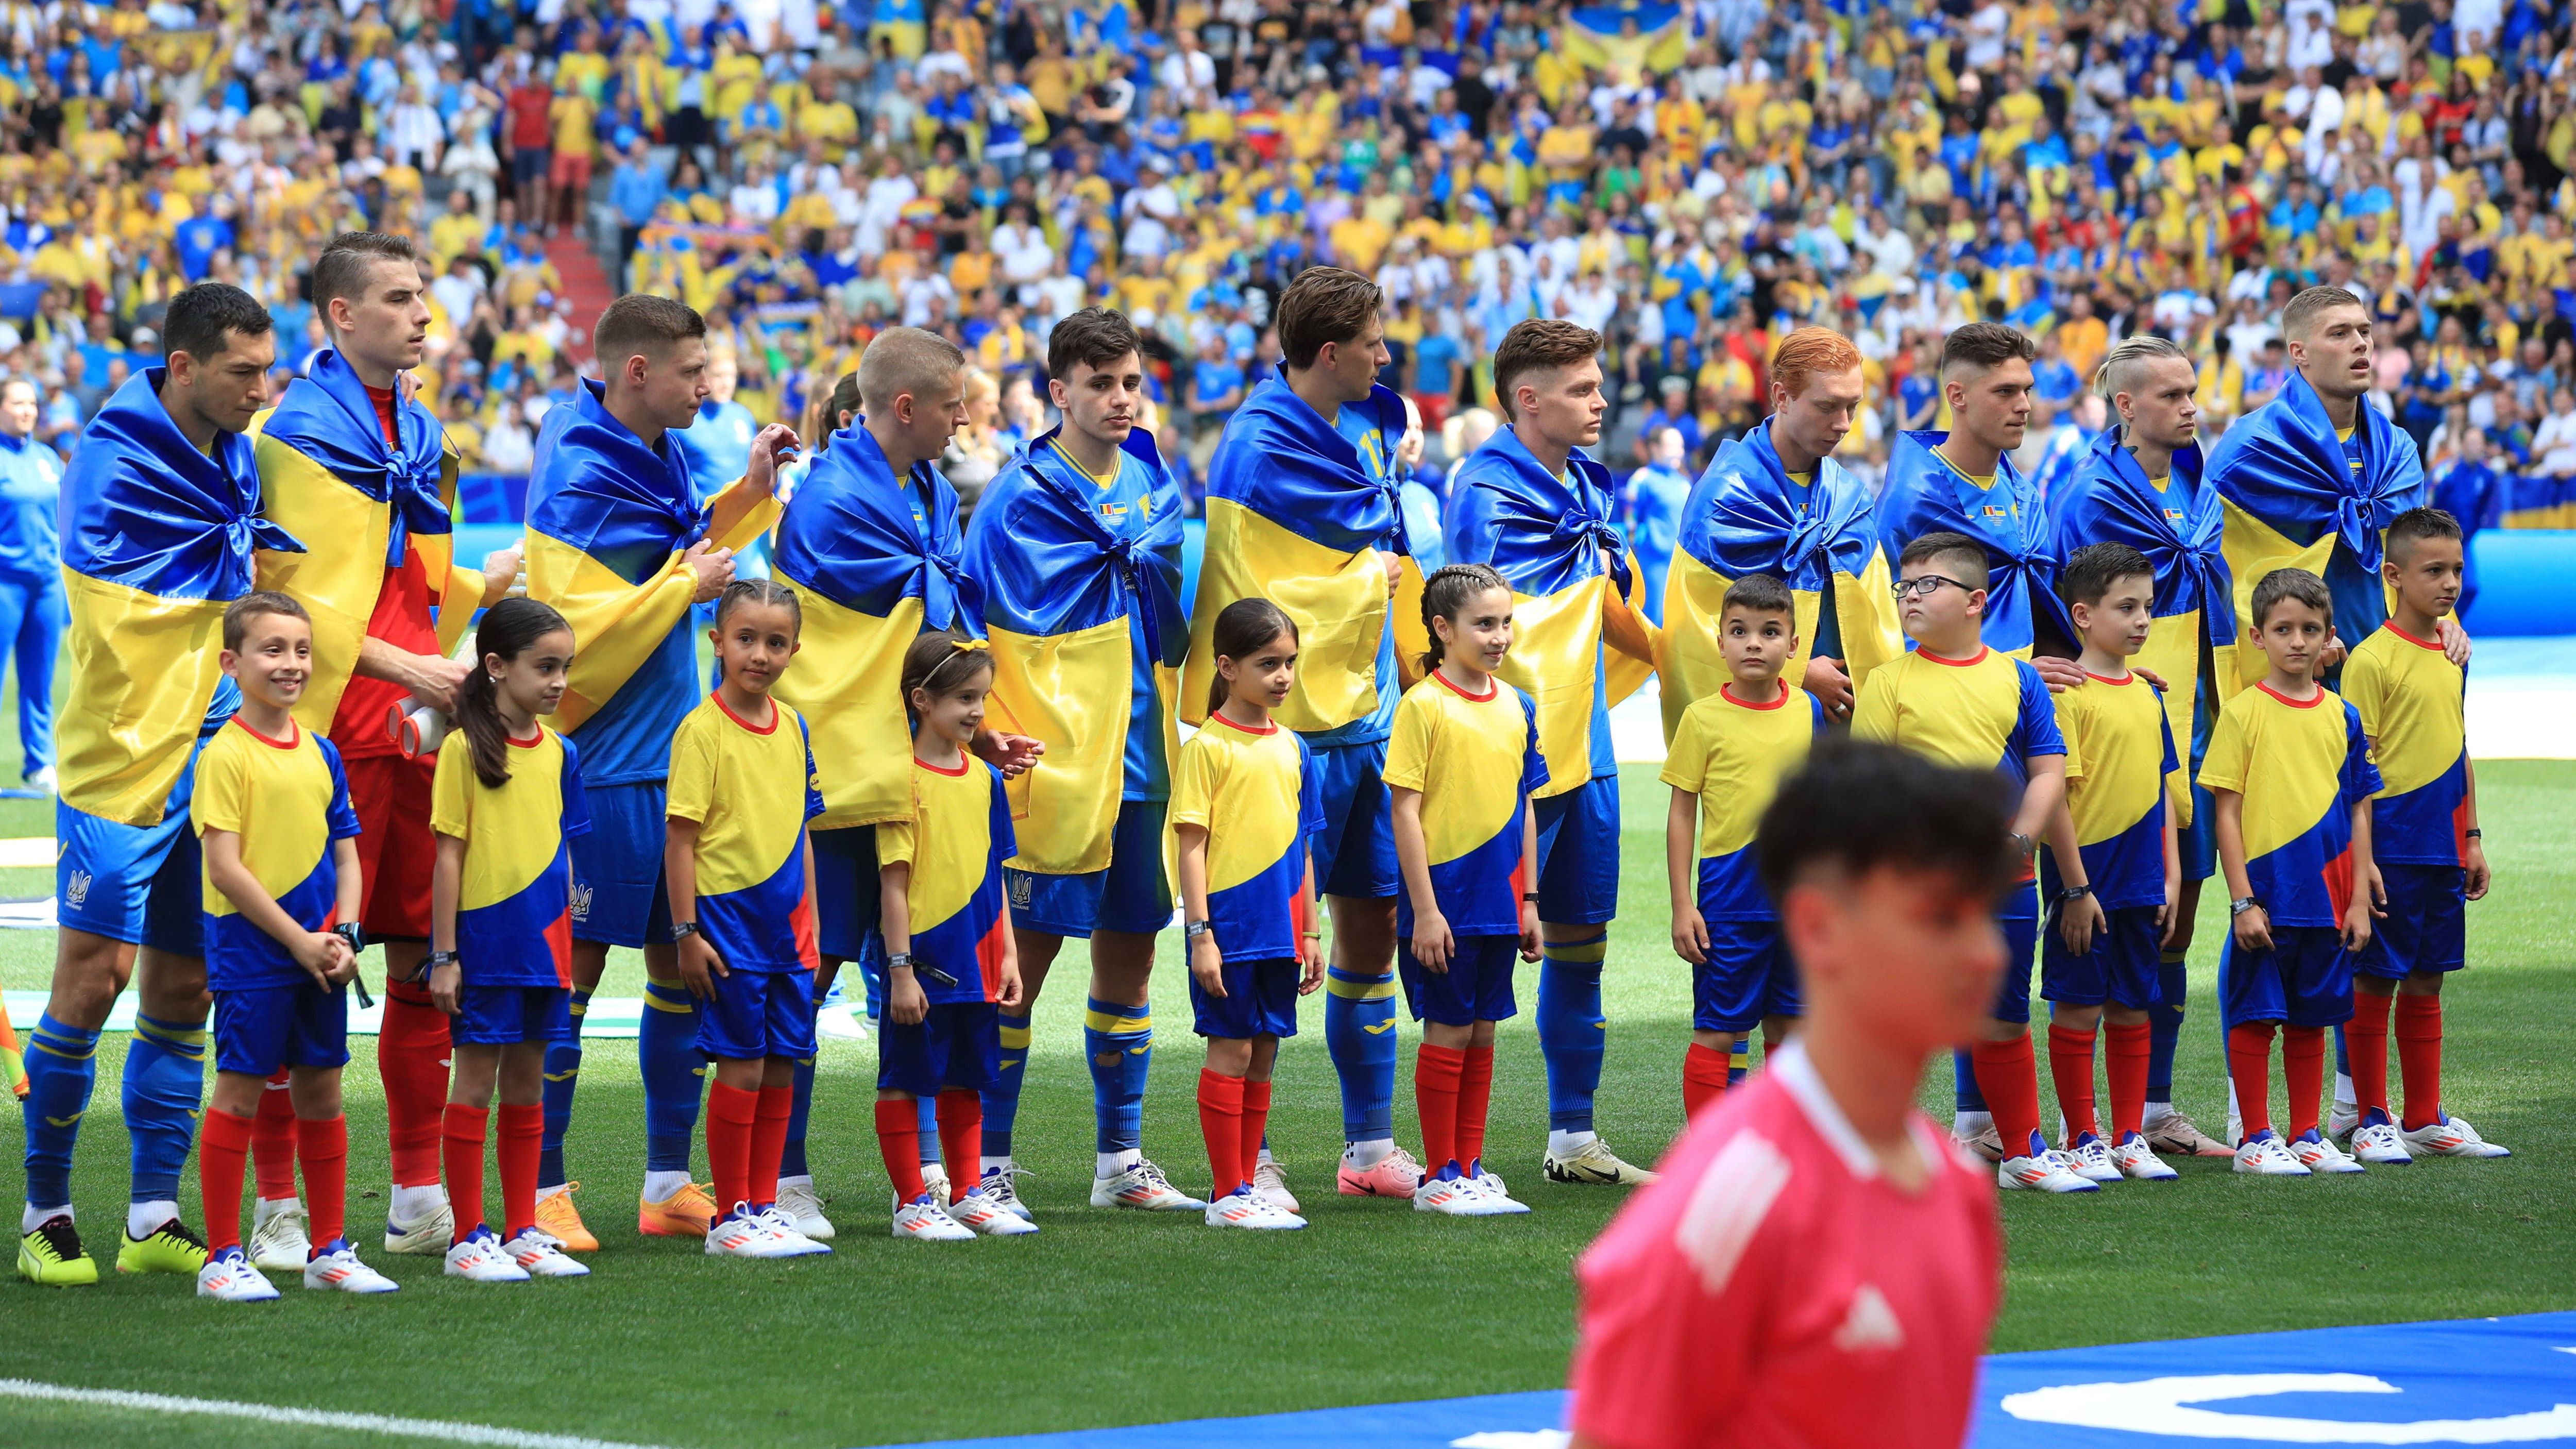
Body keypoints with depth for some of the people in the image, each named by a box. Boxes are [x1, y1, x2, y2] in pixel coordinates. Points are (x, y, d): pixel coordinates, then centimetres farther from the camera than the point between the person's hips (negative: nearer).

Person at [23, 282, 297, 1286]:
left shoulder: (237, 450, 9)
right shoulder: (117, 463, -14)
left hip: (211, 755, 7)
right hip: (121, 757, -7)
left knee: (182, 988, 7)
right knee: (95, 977, -8)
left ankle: (155, 1219, 12)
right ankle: (45, 1212, 3)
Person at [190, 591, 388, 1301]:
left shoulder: (320, 754, 10)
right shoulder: (225, 756, -10)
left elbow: (346, 855, 13)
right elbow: (224, 868, -15)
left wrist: (342, 937, -3)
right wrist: (298, 941, -14)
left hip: (319, 958, 6)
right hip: (251, 954, -6)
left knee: (321, 1094, 11)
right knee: (239, 1093, -3)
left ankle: (329, 1249, 19)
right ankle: (222, 1257, 1)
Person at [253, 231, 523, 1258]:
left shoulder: (420, 433, 18)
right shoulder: (300, 433, -8)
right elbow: (294, 598, -13)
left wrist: (490, 585, 11)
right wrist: (401, 665, -17)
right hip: (332, 729, -8)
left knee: (425, 957, 9)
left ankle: (420, 1200, 16)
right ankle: (285, 1203, -2)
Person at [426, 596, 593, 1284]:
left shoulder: (559, 753, 9)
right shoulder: (464, 749, -8)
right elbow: (449, 855, -8)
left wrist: (568, 943, 12)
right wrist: (444, 956, -10)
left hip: (543, 941, 6)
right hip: (485, 940, -6)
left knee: (528, 1083, 10)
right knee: (476, 1078, -1)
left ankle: (523, 1233, 16)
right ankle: (468, 1239, 3)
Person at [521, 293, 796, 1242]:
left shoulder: (655, 458, 10)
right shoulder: (579, 481, -17)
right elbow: (575, 632, -23)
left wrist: (747, 492, 12)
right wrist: (687, 584, -16)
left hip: (670, 755, 9)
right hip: (602, 767, -9)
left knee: (682, 959, 10)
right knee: (573, 968, -4)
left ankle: (670, 1183, 17)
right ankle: (543, 1192, 2)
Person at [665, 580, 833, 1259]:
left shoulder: (792, 728, 9)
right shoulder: (703, 728, -10)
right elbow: (680, 838, -10)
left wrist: (810, 923, 14)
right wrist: (687, 932, -14)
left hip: (785, 923, 6)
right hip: (727, 921, -6)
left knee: (782, 1067, 8)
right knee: (742, 1065, -5)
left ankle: (764, 1207, 16)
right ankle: (731, 1218, 3)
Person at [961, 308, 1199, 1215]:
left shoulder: (1151, 483, 11)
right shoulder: (1024, 498, -10)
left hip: (1140, 756, 7)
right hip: (1055, 757, -7)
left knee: (1128, 957, 11)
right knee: (1024, 957, -4)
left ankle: (1120, 1160, 20)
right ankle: (985, 1165, 1)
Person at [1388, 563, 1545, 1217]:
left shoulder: (1517, 707, 9)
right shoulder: (1423, 706, -10)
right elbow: (1406, 812, -11)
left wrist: (1528, 902, 12)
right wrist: (1425, 909, -14)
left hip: (1499, 900, 6)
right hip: (1446, 901, -6)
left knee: (1481, 1033, 10)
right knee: (1448, 1033, -1)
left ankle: (1470, 1167, 17)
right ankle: (1440, 1177, 5)